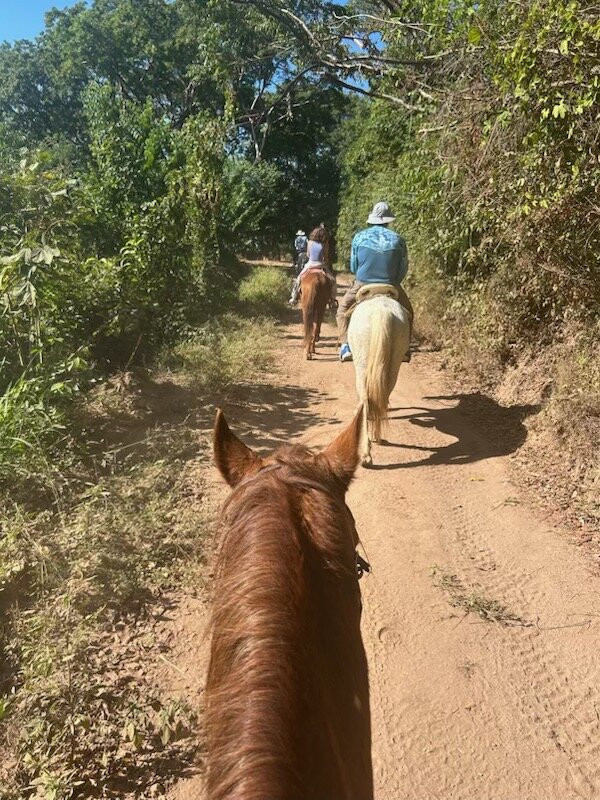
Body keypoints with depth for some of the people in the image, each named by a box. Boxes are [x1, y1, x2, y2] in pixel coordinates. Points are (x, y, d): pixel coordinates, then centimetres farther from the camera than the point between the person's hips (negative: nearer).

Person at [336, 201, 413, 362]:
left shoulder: (359, 237, -1)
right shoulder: (398, 239, -1)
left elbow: (353, 267, 5)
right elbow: (403, 269, 3)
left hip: (362, 285, 0)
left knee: (343, 310, 22)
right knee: (407, 313, 24)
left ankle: (345, 347, 6)